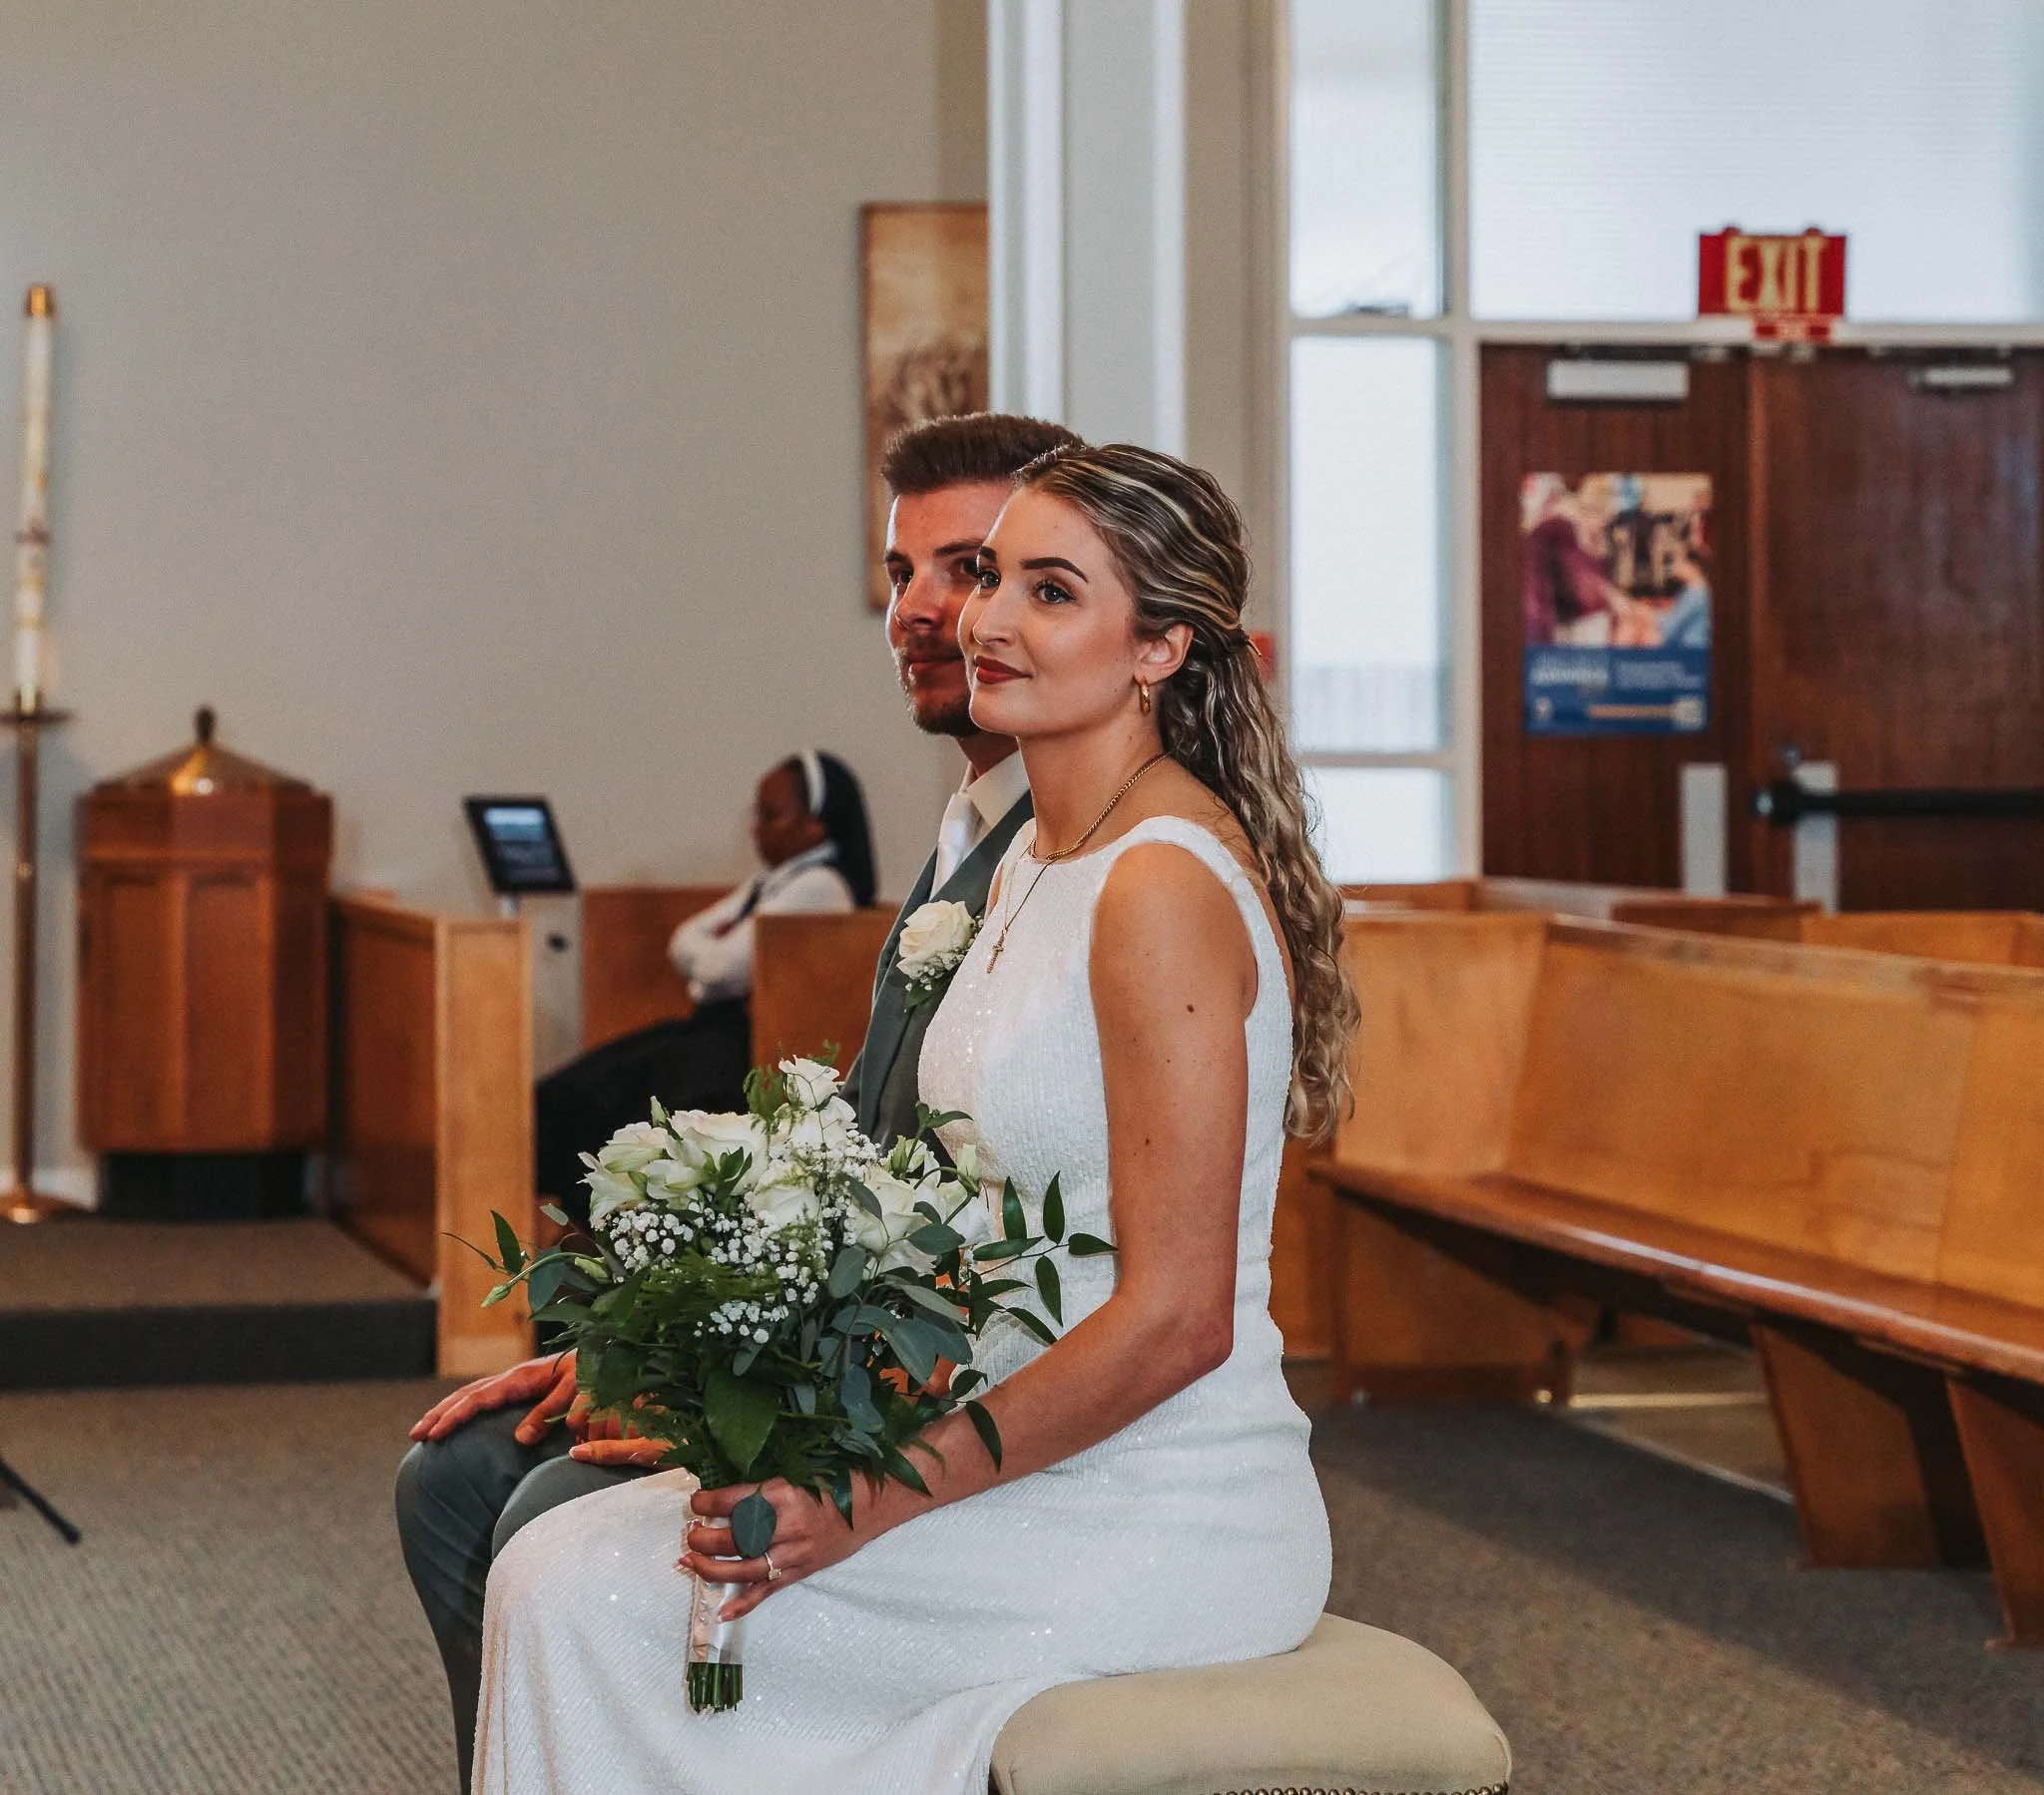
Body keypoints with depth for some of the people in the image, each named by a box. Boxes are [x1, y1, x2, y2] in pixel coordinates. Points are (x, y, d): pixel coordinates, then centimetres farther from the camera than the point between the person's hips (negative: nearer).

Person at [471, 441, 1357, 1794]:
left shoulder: (1165, 889, -18)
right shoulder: (1036, 862, 13)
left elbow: (1175, 1318, -21)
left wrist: (874, 1500, -18)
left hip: (1156, 1522, -9)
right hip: (1045, 1471, 9)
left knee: (582, 1592, -12)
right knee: (568, 1565, 0)